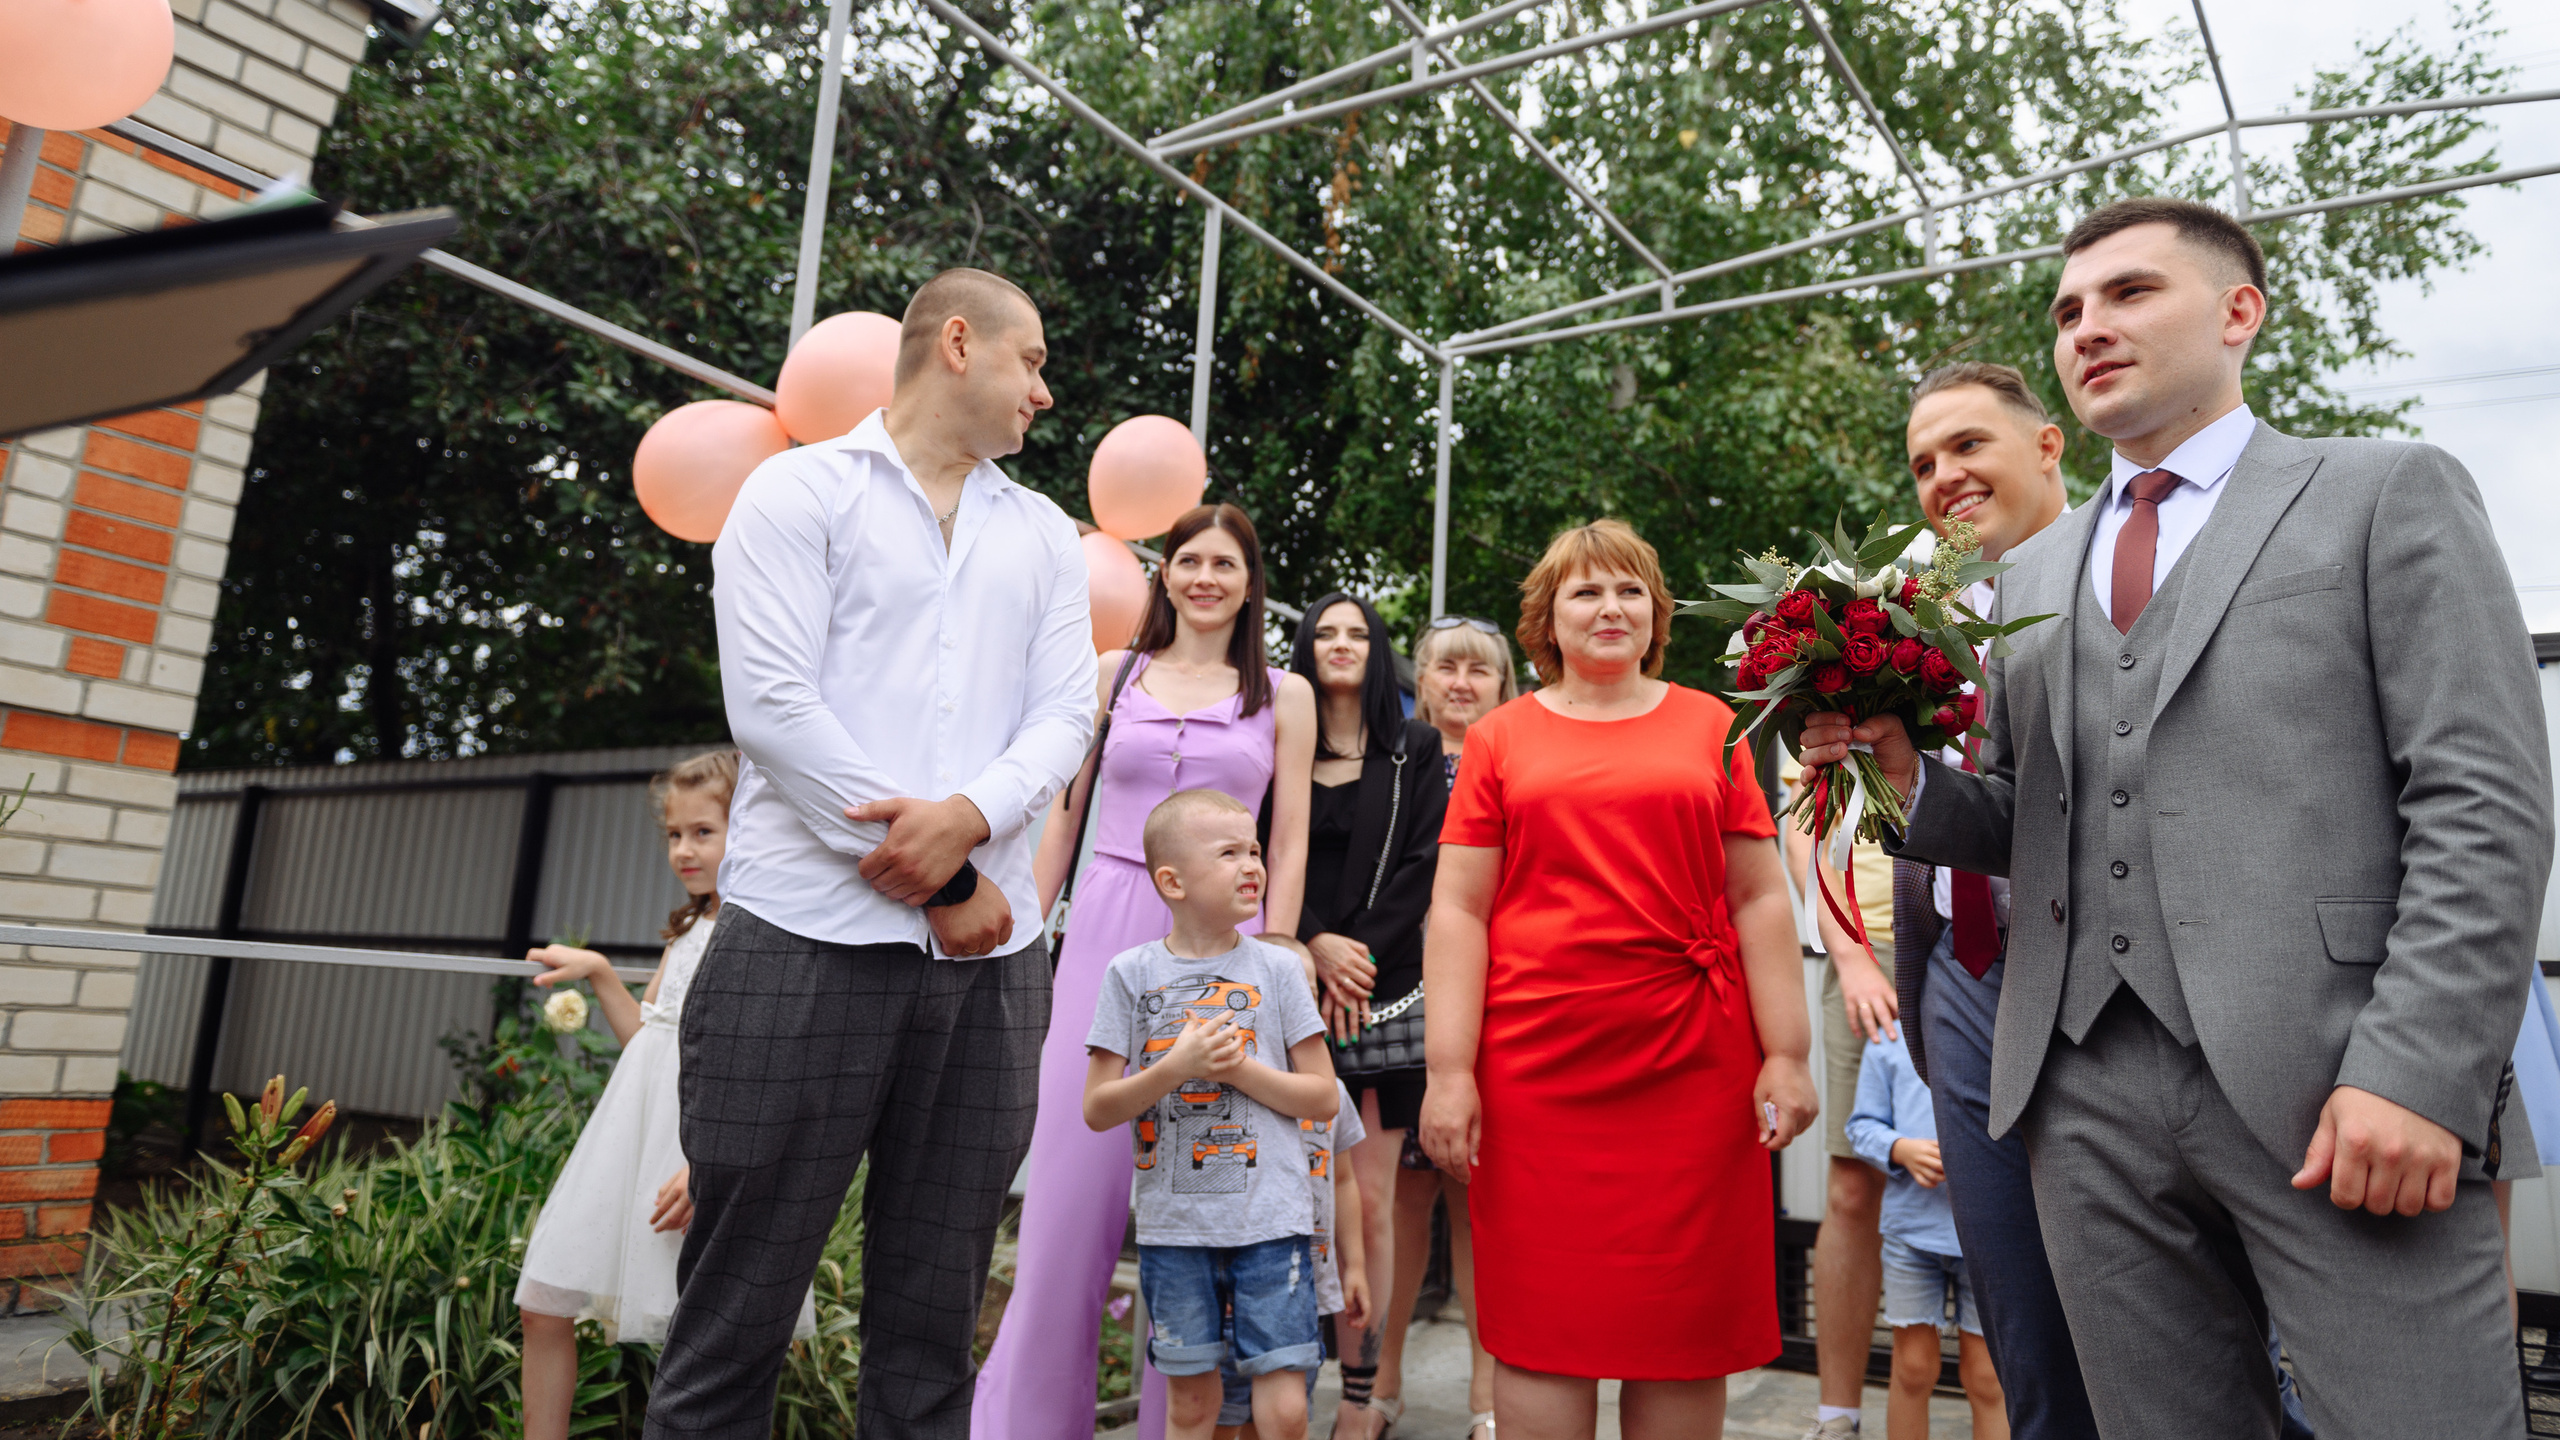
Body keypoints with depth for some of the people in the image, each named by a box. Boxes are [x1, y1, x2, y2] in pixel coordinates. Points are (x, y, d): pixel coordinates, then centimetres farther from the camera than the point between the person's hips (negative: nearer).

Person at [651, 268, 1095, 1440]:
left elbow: (1065, 714, 8)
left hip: (990, 955, 4)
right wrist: (943, 883, -9)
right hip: (811, 940, -4)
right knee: (737, 1309, 2)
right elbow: (770, 700, -7)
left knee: (933, 1319, 9)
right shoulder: (802, 489, 5)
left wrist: (969, 818, -13)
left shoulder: (1044, 536, 19)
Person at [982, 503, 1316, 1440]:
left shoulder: (1283, 695, 8)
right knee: (1072, 1181, 1)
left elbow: (1289, 844, 6)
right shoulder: (1114, 675, 11)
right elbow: (1065, 813, 12)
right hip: (1107, 932, 1)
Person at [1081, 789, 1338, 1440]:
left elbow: (1322, 1095, 2)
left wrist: (1239, 1069, -13)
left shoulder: (1275, 967, 1)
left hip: (1270, 1218, 0)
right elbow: (1097, 1109, -1)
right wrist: (1176, 1068, -16)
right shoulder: (1131, 973, 0)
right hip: (1172, 1223, 1)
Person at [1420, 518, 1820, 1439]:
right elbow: (1459, 911, 3)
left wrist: (1788, 1054, 2)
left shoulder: (1710, 725, 11)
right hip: (1535, 1066, -1)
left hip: (1693, 1064, 1)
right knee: (1542, 1315, 4)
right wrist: (1449, 1070, -5)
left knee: (1686, 1318, 7)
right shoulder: (1502, 737, 7)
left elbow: (1760, 899, 9)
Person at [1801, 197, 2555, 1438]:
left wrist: (2418, 1071, -14)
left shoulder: (2387, 494, 5)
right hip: (2089, 1093, 4)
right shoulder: (2032, 570, 19)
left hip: (2334, 1092, -4)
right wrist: (1907, 776, -2)